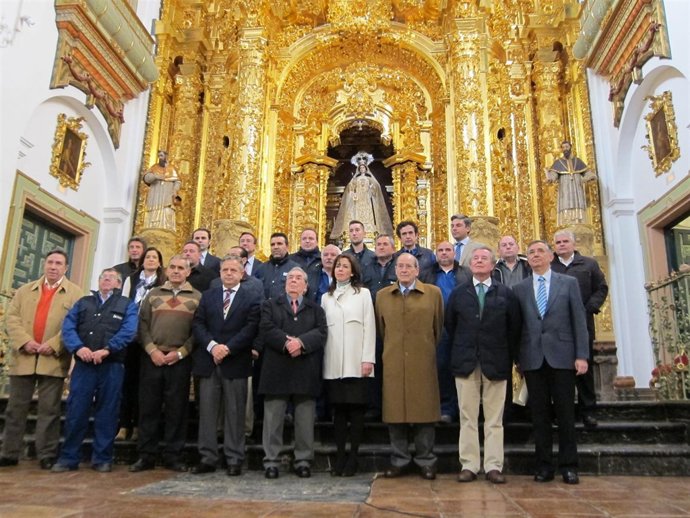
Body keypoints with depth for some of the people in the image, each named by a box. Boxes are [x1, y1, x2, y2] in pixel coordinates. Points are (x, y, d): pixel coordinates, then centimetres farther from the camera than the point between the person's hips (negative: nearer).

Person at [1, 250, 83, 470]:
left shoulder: (75, 293, 4)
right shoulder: (25, 290, 15)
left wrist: (53, 345, -15)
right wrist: (24, 341, -10)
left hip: (53, 359, -3)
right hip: (23, 357, 3)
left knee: (49, 410, 1)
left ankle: (47, 455, 6)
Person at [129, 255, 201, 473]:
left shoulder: (197, 297, 7)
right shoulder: (153, 294, 13)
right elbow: (143, 324, 7)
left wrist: (180, 352, -9)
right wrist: (152, 350, -6)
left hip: (180, 359, -1)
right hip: (152, 357, 2)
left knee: (177, 408, 2)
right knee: (148, 406, 5)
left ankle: (173, 455, 12)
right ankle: (146, 455, 15)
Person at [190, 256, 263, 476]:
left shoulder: (252, 297, 4)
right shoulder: (208, 296, 15)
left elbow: (251, 327, -7)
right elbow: (198, 324, 5)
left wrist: (228, 348, -14)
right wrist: (211, 346, -11)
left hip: (236, 362, -3)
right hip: (208, 361, 3)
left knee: (234, 413, 3)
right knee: (207, 411, 6)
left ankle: (234, 460, 11)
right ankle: (207, 458, 15)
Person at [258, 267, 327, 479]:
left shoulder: (316, 308, 16)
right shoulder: (270, 305, 14)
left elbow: (321, 332, -1)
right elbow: (267, 329, -3)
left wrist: (301, 342, -17)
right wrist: (286, 343, -18)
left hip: (306, 372, 1)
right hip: (277, 369, -1)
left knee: (305, 420, 5)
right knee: (273, 418, 2)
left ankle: (303, 461, 15)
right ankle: (271, 461, 12)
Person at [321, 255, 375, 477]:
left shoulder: (363, 293, 7)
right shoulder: (326, 297, 16)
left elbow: (369, 327, 0)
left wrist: (368, 359, -8)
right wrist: (322, 360, 3)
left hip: (356, 363, -2)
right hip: (334, 364, 3)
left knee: (356, 409, -1)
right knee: (338, 410, 5)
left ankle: (353, 458, 8)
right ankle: (340, 457, 12)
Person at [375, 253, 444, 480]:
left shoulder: (433, 293, 4)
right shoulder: (382, 296, 9)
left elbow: (438, 326, 10)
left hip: (423, 362, -1)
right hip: (393, 363, 2)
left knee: (424, 410, 4)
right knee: (395, 410, 5)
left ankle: (426, 461, 17)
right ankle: (399, 460, 18)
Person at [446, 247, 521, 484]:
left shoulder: (506, 293, 5)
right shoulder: (458, 293, 8)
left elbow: (514, 327, 6)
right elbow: (449, 325, 12)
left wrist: (509, 357, 5)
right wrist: (460, 351, 10)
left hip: (496, 363, 0)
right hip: (466, 363, 1)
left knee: (494, 418, 4)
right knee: (468, 417, 3)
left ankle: (494, 466, 11)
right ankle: (469, 465, 10)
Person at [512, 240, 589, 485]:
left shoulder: (569, 283, 7)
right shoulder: (519, 289, 10)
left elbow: (579, 320, 2)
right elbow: (516, 326, 7)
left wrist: (581, 355, -5)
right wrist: (517, 359, 3)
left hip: (562, 356, -1)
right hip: (533, 358, 1)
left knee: (565, 412, 4)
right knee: (539, 413, 6)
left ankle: (568, 465, 15)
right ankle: (544, 465, 15)